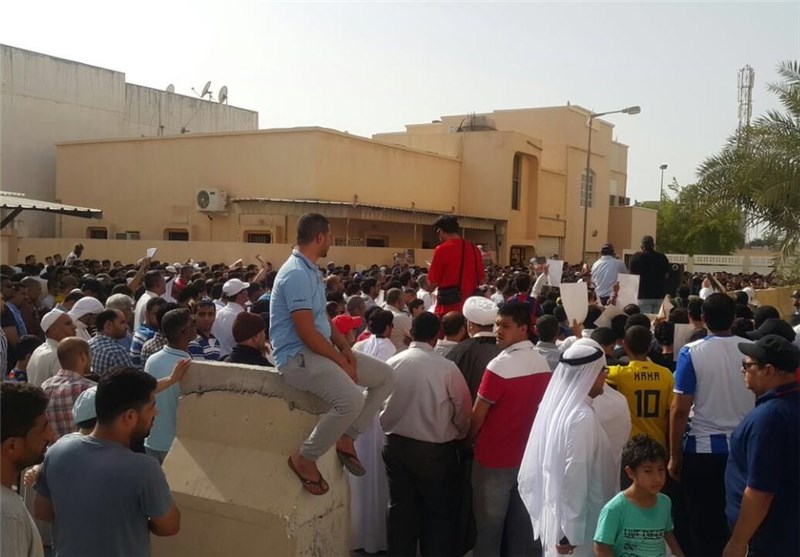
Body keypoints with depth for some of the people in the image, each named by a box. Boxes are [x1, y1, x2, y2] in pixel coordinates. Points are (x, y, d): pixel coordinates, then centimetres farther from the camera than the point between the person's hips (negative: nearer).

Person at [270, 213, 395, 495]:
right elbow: (307, 333, -24)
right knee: (352, 398, -32)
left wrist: (345, 348, 5)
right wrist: (341, 361, -15)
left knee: (385, 375, 6)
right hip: (297, 356, -11)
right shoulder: (296, 274, -20)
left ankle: (346, 437, 10)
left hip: (321, 350, 11)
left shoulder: (310, 270, 14)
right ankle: (304, 458, -12)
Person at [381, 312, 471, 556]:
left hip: (396, 445, 4)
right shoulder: (447, 368, -17)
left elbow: (380, 404, 2)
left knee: (400, 509, 16)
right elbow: (463, 409, -7)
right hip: (435, 449, -3)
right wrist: (459, 436, 13)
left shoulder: (392, 363, -8)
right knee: (439, 512, 13)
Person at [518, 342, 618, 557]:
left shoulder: (557, 406, 3)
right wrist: (571, 532, -18)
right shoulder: (582, 417, -21)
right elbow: (575, 477, -23)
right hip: (576, 520, -8)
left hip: (556, 513, 8)